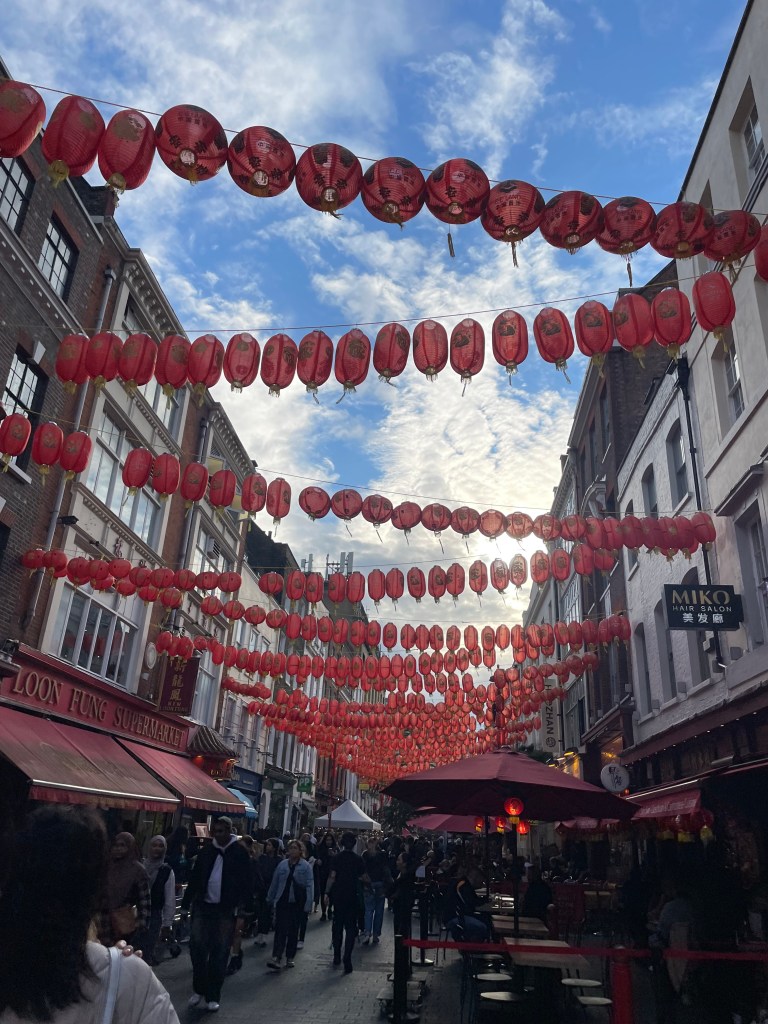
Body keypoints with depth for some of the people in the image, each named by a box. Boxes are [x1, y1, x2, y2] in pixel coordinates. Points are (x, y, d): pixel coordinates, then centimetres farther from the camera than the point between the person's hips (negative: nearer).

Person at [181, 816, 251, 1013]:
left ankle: (213, 996, 16)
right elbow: (194, 878, 8)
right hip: (203, 906, 3)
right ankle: (199, 989, 23)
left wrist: (242, 910, -16)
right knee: (197, 947, 4)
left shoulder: (239, 852, -7)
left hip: (226, 910, -3)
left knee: (219, 954, 4)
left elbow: (244, 883, -9)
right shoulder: (206, 850, 4)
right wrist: (186, 904, 6)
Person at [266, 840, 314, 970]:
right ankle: (276, 958, -11)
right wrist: (270, 899, 17)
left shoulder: (305, 866, -3)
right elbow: (274, 883, 13)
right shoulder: (282, 865, 4)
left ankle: (290, 958, 21)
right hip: (282, 901, 1)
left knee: (293, 931, 8)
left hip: (297, 902, -1)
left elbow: (309, 886, -5)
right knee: (280, 929, -8)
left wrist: (308, 904, -10)